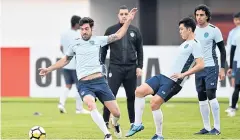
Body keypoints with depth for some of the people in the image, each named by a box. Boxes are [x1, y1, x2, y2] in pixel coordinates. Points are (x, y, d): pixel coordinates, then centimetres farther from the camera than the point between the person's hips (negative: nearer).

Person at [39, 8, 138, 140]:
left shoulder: (98, 40, 7)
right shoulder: (75, 44, 9)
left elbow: (118, 35, 10)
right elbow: (65, 60, 25)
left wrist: (129, 20, 4)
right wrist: (49, 69, 22)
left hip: (100, 81, 1)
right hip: (84, 84, -1)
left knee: (116, 113, -1)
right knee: (91, 105, -34)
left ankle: (115, 124, 38)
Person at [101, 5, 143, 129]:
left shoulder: (135, 31, 7)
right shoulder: (111, 30, 3)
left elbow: (139, 51, 10)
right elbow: (104, 49, 6)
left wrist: (139, 66, 2)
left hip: (131, 68, 2)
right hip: (115, 68, -2)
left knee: (132, 96, 6)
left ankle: (133, 122, 15)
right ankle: (106, 122, 0)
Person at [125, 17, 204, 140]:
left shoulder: (195, 45, -9)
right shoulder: (185, 44, 20)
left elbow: (200, 65, -20)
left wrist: (183, 74, -22)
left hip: (174, 82, -9)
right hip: (164, 76, 9)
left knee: (154, 103, -17)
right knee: (139, 91, -4)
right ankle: (138, 124, 1)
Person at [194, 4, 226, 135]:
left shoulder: (214, 30, -6)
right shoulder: (193, 30, 8)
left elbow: (222, 50, -3)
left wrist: (222, 68, -9)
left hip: (211, 67, -5)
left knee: (211, 95, -13)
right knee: (201, 98, 5)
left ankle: (217, 127, -7)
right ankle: (206, 127, 11)